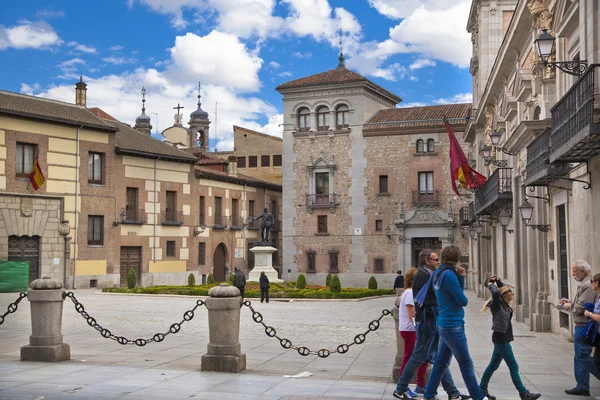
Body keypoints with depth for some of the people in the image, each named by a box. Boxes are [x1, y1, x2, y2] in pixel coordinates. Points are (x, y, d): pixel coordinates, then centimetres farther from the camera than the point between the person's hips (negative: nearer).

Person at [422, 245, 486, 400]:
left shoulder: (438, 274, 9)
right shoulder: (449, 275, -19)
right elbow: (463, 301, -14)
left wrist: (461, 277, 0)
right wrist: (464, 299, 7)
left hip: (445, 325, 9)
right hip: (453, 326, -9)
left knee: (441, 362, 14)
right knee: (466, 364, 2)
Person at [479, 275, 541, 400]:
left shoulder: (504, 304, 10)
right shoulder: (498, 303, -13)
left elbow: (503, 288, 25)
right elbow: (496, 293, -35)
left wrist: (498, 282, 8)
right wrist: (490, 284, -17)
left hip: (502, 338, 9)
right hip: (500, 338, -9)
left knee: (493, 365, 14)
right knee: (513, 366, -4)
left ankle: (482, 389, 22)